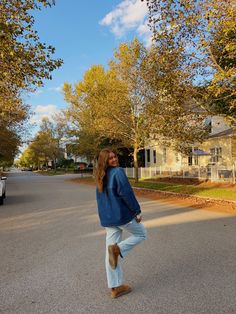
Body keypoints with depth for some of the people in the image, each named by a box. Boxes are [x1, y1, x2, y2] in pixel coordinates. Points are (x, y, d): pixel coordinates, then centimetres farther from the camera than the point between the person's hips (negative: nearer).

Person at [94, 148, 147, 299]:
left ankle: (115, 287, 22)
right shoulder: (118, 171, -14)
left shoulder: (100, 176, 10)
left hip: (107, 218, 7)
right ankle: (118, 249, -2)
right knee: (142, 234, 19)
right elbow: (127, 193, -20)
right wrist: (137, 211, -11)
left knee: (110, 252, 14)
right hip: (122, 214, -7)